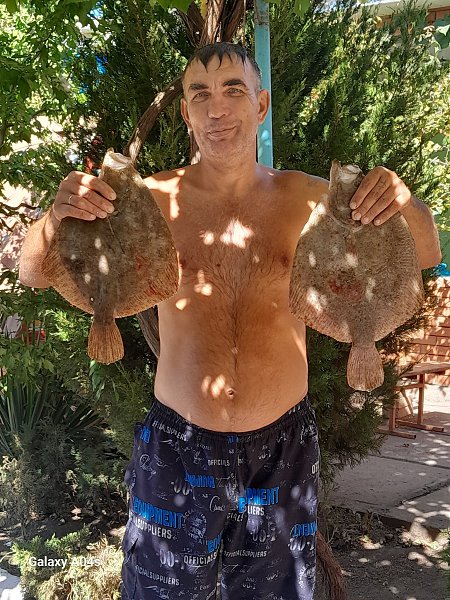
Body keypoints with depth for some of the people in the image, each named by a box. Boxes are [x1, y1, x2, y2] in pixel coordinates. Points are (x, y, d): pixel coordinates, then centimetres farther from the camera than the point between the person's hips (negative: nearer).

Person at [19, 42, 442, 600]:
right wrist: (56, 214, -23)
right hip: (178, 445, -1)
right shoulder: (154, 198, -7)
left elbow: (426, 256, 5)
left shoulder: (304, 196, -2)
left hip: (282, 448, 2)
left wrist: (405, 202, -17)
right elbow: (33, 273, -2)